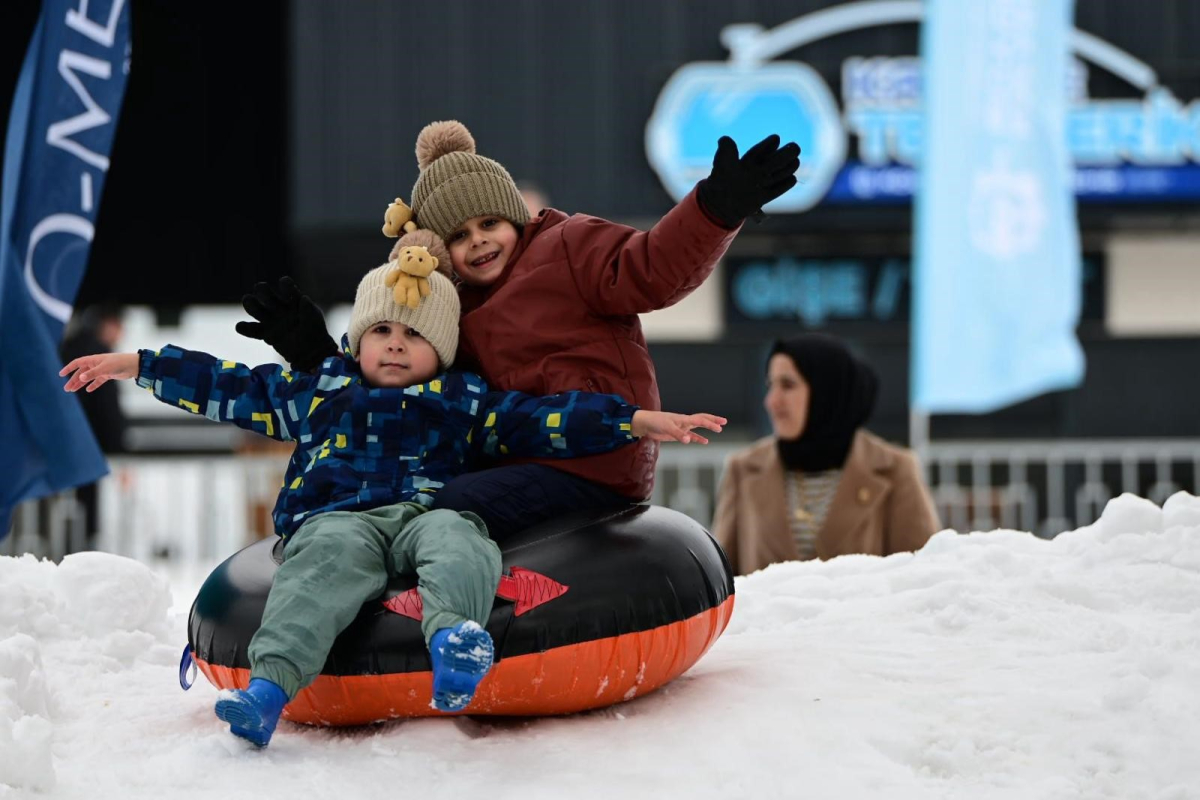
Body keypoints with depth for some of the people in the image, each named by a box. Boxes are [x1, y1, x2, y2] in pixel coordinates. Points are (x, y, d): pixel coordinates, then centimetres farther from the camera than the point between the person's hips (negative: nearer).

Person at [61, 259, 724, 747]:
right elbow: (228, 387, 31)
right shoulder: (314, 391, 27)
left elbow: (546, 421, 16)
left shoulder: (464, 401, 23)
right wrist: (135, 366, 30)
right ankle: (270, 682, -56)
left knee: (459, 542, -34)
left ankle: (453, 630, -67)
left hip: (427, 513, 0)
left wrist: (635, 421, 5)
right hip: (336, 517, 0)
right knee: (327, 564, -34)